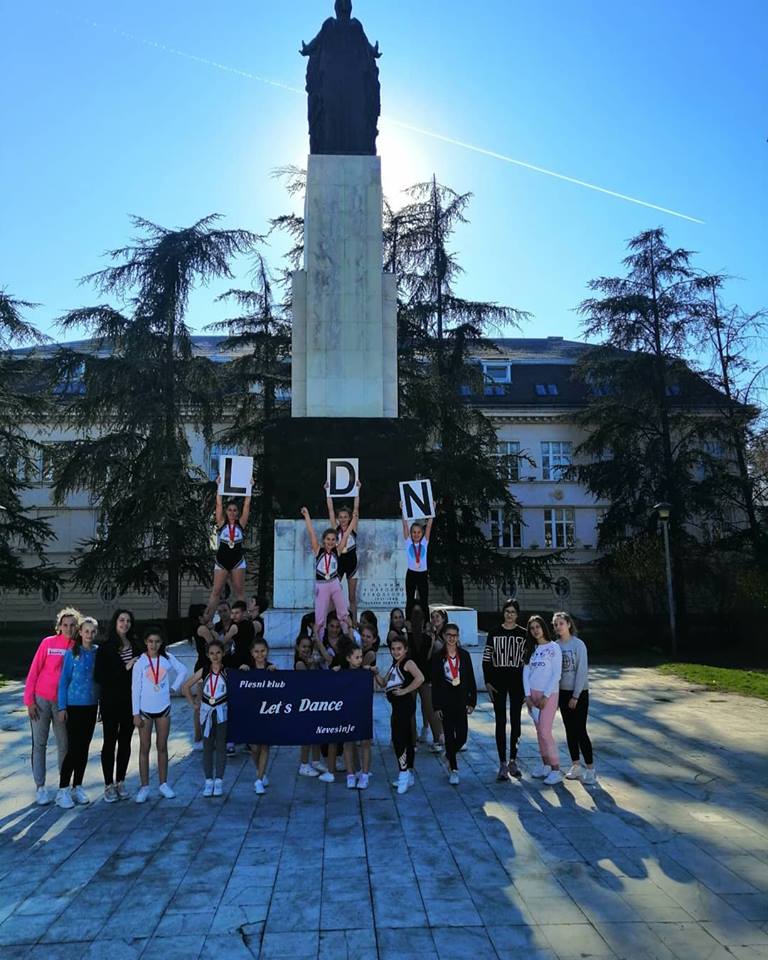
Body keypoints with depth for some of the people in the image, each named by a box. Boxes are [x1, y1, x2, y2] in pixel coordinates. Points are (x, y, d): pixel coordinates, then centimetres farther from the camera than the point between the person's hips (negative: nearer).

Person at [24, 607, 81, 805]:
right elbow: (34, 671, -4)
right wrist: (29, 700, -7)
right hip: (41, 700, -2)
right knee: (39, 744, 4)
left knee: (64, 744, 7)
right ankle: (40, 787, 11)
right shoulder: (48, 642, -6)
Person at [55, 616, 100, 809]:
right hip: (74, 705, -3)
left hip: (91, 706, 3)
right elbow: (64, 681, -4)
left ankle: (77, 787, 20)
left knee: (84, 748, 9)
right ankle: (63, 790, 5)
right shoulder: (72, 653, -7)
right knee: (73, 748, -5)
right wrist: (62, 707, -7)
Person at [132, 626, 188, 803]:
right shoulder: (140, 661, -8)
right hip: (145, 709, -2)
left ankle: (163, 784, 18)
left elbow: (183, 671, 13)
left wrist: (175, 687, 2)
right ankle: (144, 787, 12)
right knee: (145, 748, 4)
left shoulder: (167, 658, -2)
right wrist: (136, 713, -9)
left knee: (162, 747, 9)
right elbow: (135, 688, -7)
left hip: (163, 708, 2)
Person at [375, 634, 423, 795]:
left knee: (398, 738, -14)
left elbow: (420, 678, -27)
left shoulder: (408, 663, -10)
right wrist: (375, 673, 1)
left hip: (405, 704, -9)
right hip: (397, 706, 9)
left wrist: (405, 690, -20)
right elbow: (384, 683, 18)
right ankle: (409, 775, 22)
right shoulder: (394, 665, 17)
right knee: (406, 739, 14)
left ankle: (403, 773, -8)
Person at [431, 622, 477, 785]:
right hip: (446, 700, -1)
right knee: (449, 735, 2)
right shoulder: (437, 656, -1)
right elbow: (435, 682, -1)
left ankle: (449, 756, 30)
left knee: (462, 736, 0)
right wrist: (436, 705, -4)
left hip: (461, 699, 1)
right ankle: (453, 770, 14)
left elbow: (471, 679, 5)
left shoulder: (464, 655, 3)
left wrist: (472, 701, 1)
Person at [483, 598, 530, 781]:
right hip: (498, 681, -1)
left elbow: (528, 660, 4)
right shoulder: (494, 633, 1)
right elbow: (486, 659, 3)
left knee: (515, 721, 7)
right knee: (500, 722, 0)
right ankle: (503, 764, 5)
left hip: (517, 681, 1)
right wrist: (487, 682, -4)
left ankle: (513, 761, 20)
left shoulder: (523, 634, 2)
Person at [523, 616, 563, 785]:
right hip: (532, 694, 5)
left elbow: (556, 675, -10)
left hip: (549, 694, -5)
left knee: (545, 731, -9)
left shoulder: (553, 647, -7)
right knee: (539, 731, 9)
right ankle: (545, 765, 20)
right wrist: (528, 695, -2)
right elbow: (526, 672, 7)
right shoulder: (531, 648, 7)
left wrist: (545, 696, -13)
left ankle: (556, 770, -1)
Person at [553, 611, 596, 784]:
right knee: (569, 730, 11)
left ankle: (590, 769, 5)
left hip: (579, 693, -5)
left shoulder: (578, 644, -12)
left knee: (580, 731, -5)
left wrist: (575, 696, -14)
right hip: (562, 692, 5)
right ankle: (575, 766, 22)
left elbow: (582, 671, -13)